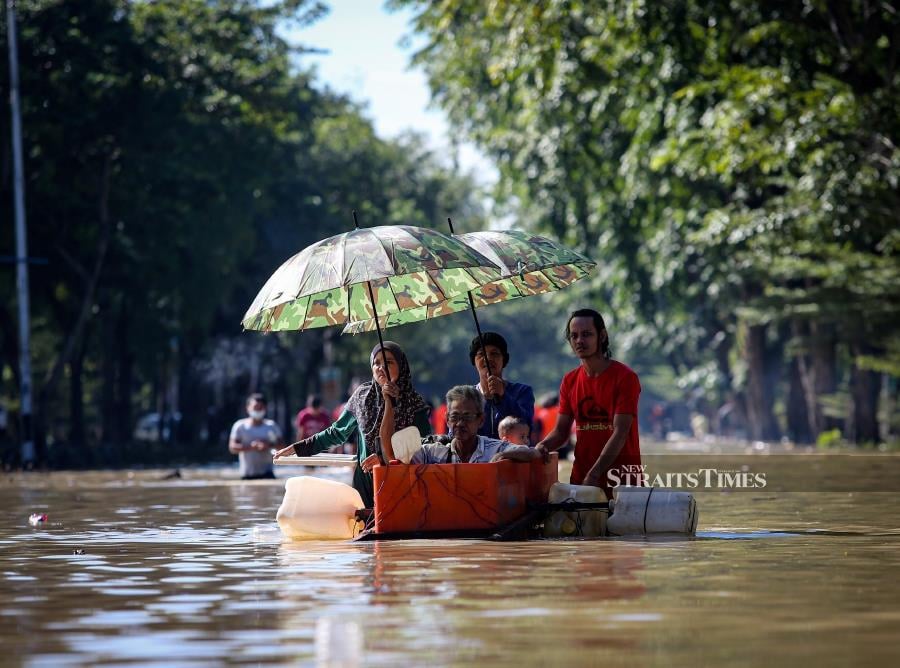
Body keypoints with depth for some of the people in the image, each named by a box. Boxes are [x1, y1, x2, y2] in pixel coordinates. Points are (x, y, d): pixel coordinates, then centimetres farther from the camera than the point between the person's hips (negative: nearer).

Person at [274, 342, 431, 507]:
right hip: (366, 480, 2)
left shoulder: (414, 404, -3)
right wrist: (296, 448, 13)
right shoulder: (362, 396, 5)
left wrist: (383, 458, -13)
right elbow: (336, 433, 15)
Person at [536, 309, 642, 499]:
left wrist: (594, 475, -24)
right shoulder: (569, 381, 9)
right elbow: (561, 430, 11)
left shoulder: (625, 378, -9)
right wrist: (543, 446, -13)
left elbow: (620, 433, -16)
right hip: (581, 480, 5)